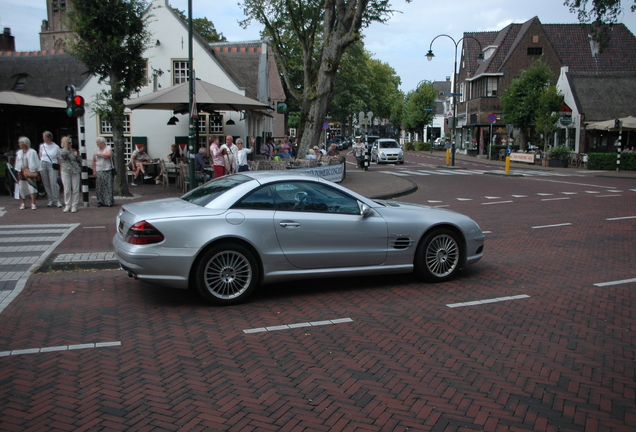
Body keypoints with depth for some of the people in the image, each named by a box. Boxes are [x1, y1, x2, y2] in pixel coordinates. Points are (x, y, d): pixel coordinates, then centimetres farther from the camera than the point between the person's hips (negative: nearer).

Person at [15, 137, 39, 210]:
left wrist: (37, 172, -7)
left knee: (32, 187, -9)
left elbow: (37, 162, -3)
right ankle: (23, 203, 13)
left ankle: (33, 203, -7)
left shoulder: (32, 152, -3)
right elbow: (18, 163, 16)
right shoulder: (19, 153, 12)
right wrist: (18, 172, 10)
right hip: (21, 173, 5)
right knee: (21, 188, 3)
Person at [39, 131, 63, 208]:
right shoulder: (42, 146, 10)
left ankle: (57, 200, -5)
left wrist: (60, 167, -4)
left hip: (52, 166, -4)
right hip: (43, 165, 4)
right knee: (46, 183, 5)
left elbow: (58, 158, 3)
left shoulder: (56, 147, 0)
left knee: (53, 183, -12)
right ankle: (51, 200, 13)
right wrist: (41, 160, 13)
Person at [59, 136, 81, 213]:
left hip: (75, 172, 2)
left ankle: (74, 205, 6)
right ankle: (68, 205, 8)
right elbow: (64, 154, -23)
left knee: (75, 189, -1)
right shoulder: (61, 151, 2)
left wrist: (76, 156, -2)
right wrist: (65, 145, -11)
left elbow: (80, 161, 18)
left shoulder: (73, 151, 12)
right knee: (67, 190, -1)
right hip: (65, 172, -2)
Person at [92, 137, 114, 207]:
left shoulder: (108, 148, 2)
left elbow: (108, 155, -18)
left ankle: (109, 202, -1)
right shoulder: (96, 150, 13)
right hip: (98, 171, 4)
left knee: (108, 187, -5)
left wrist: (99, 154, -8)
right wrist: (94, 171, 3)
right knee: (99, 187, 2)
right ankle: (100, 201, 10)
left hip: (107, 171, -4)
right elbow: (94, 161, 12)